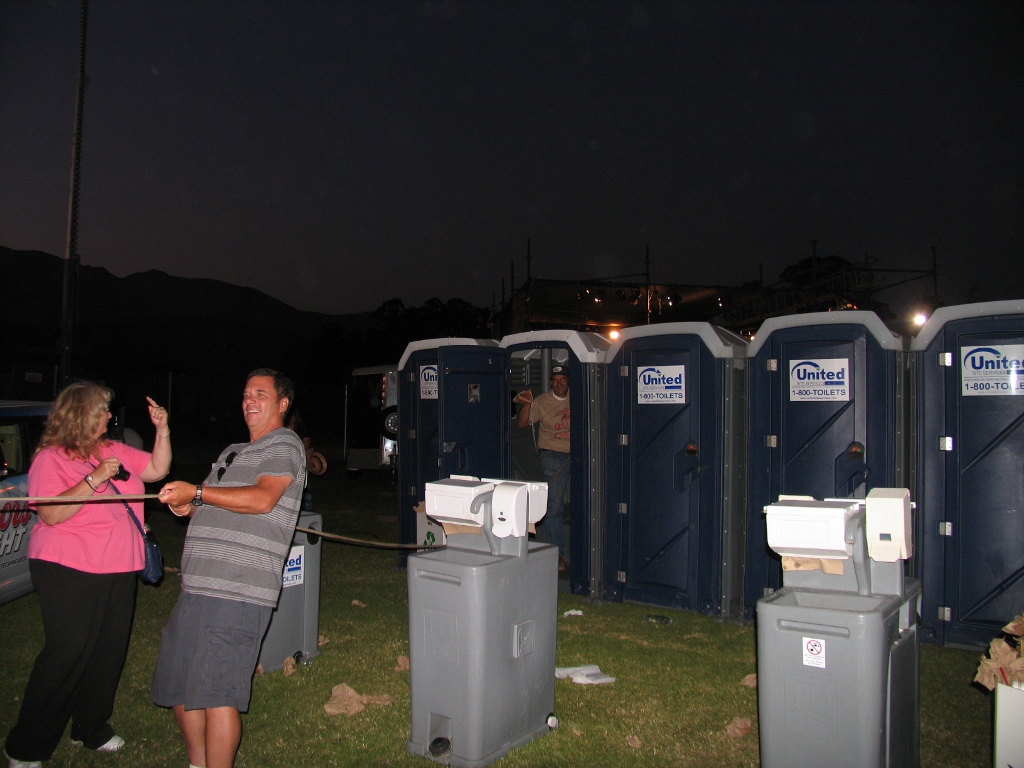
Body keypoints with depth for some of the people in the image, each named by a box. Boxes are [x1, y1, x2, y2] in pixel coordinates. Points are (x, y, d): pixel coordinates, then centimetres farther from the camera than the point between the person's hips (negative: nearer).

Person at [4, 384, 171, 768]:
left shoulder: (115, 451, 12)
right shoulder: (51, 458, -7)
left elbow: (157, 469, 13)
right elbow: (51, 514, -17)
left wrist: (162, 431, 2)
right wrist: (93, 480, -23)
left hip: (119, 571, 7)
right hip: (69, 571, -6)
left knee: (109, 652, 9)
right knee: (67, 655, -6)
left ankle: (92, 728, 27)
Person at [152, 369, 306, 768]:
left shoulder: (283, 445, -2)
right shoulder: (232, 453, 25)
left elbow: (262, 499, -18)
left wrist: (197, 492, -14)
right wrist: (188, 507, 9)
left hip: (238, 592, -9)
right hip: (199, 587, 9)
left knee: (215, 693, -9)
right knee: (178, 685, 14)